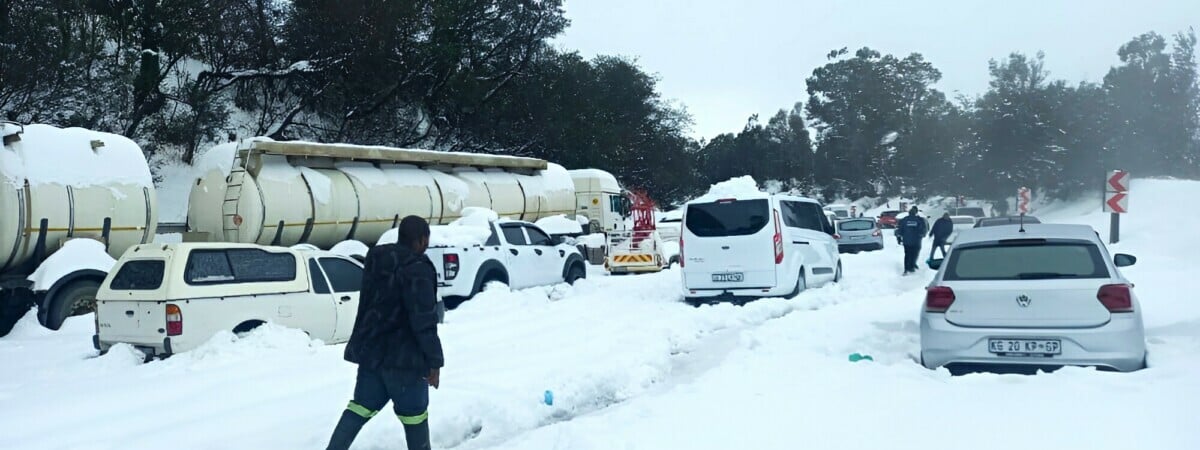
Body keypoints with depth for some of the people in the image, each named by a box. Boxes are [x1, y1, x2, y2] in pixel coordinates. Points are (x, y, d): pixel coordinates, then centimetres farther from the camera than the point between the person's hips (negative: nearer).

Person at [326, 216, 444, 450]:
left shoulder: (376, 260, 8)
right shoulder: (417, 268, -19)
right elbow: (424, 319, -21)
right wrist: (435, 360, -16)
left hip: (370, 350, 8)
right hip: (402, 355, -7)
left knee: (362, 406, 12)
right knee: (414, 412, 7)